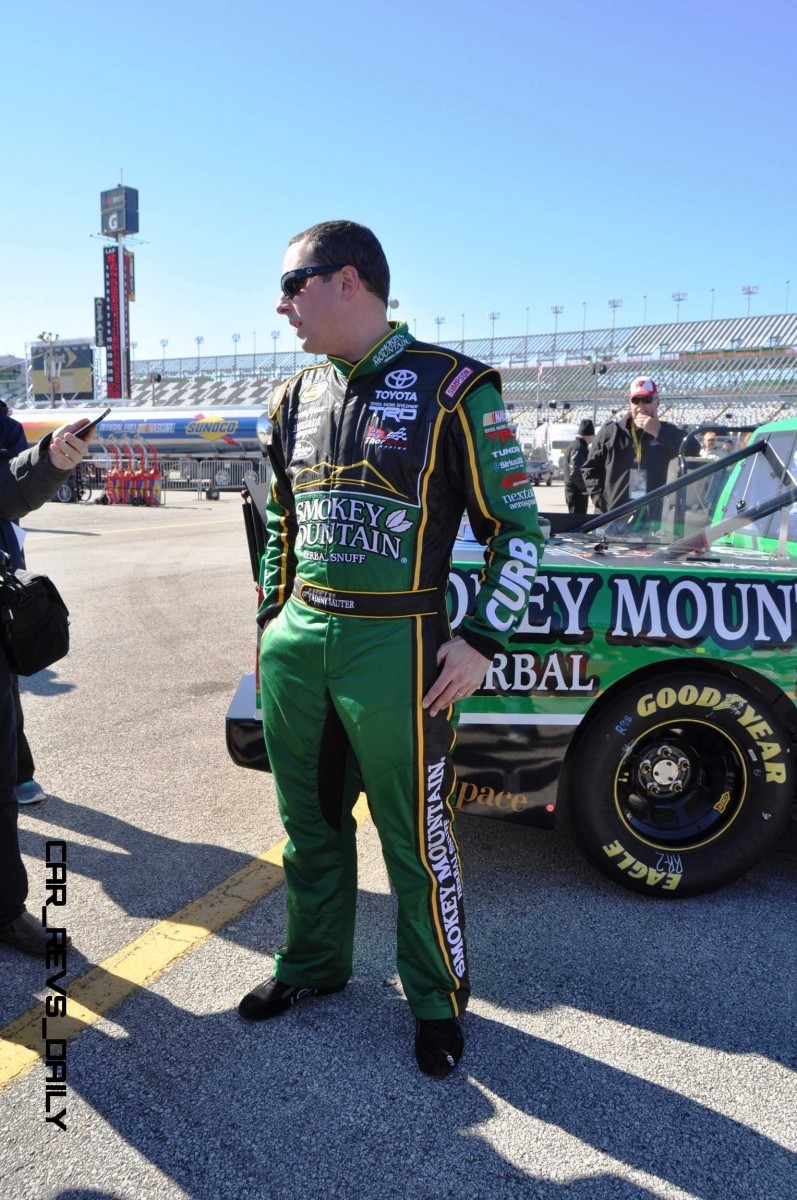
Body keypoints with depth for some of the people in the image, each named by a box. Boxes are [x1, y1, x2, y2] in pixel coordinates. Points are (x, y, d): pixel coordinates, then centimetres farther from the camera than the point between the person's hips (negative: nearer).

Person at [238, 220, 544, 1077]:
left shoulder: (452, 387, -7)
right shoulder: (294, 400, 12)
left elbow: (515, 525, -6)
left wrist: (480, 641, -11)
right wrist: (273, 618, 16)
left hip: (395, 649, -6)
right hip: (297, 644, 6)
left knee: (415, 842, 7)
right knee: (310, 825, 19)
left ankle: (437, 1002, 30)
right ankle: (313, 966, 42)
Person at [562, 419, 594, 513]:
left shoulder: (574, 445, 16)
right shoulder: (579, 447, -16)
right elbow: (575, 472, -27)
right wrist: (584, 488, -16)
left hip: (573, 489, 10)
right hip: (577, 491, -10)